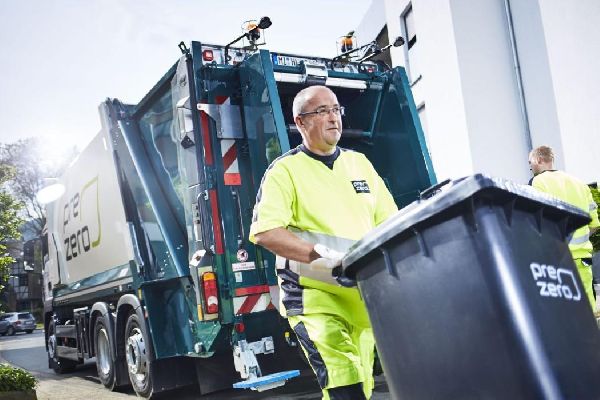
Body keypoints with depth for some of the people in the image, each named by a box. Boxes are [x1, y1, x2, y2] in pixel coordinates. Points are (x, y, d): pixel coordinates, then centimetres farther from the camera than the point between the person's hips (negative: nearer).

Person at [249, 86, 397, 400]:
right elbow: (265, 232, -16)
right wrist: (325, 256, -26)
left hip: (363, 295, 6)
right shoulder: (285, 170, -3)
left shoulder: (359, 163, 14)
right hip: (314, 296, -5)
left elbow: (390, 221, 14)